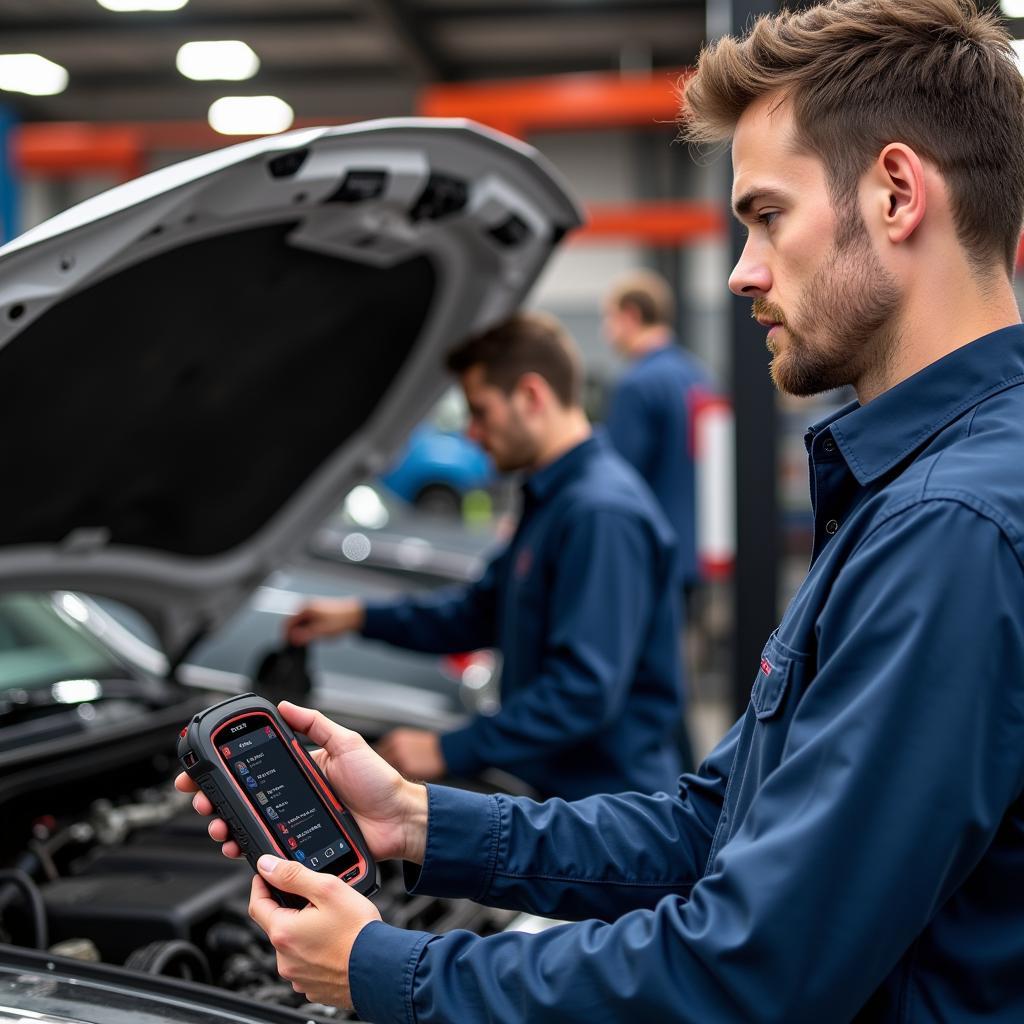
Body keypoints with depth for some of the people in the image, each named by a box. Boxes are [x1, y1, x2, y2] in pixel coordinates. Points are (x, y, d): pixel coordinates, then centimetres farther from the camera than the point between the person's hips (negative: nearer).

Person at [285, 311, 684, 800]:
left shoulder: (601, 514, -22)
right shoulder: (550, 500, 12)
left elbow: (587, 690, -28)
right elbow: (485, 610, 24)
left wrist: (450, 751, -25)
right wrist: (362, 617, 18)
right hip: (550, 787, 10)